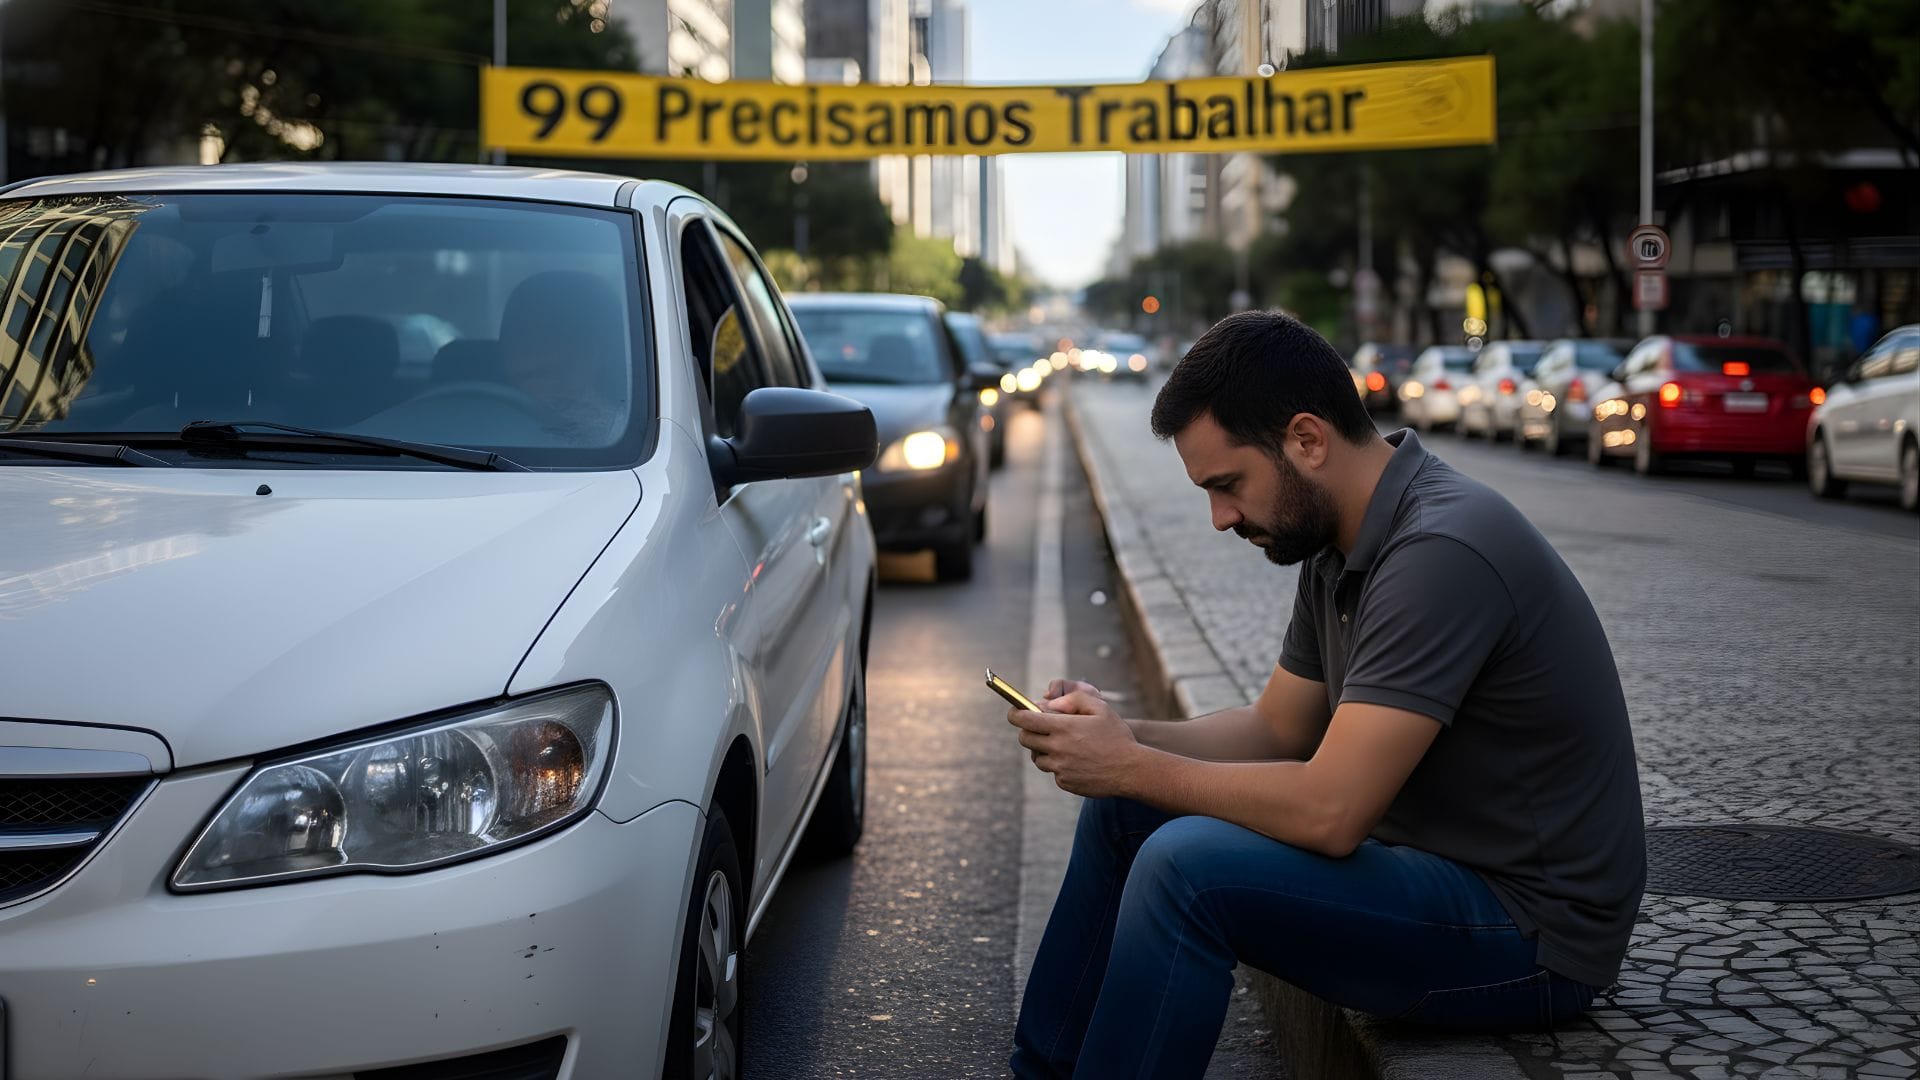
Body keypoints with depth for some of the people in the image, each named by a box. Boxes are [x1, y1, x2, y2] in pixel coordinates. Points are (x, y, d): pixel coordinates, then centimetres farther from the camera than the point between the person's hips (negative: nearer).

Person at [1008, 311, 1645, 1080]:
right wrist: (1124, 737, -2)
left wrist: (1132, 766, -18)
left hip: (1530, 933, -10)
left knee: (1185, 867, -27)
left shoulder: (1441, 553, -26)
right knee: (1125, 810, 12)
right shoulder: (1340, 544, 5)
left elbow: (1329, 810, -29)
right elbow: (1276, 731, 15)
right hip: (1435, 862, 10)